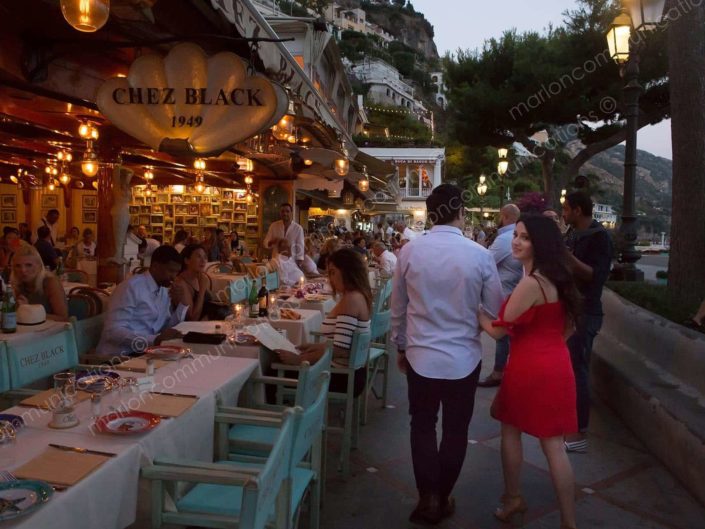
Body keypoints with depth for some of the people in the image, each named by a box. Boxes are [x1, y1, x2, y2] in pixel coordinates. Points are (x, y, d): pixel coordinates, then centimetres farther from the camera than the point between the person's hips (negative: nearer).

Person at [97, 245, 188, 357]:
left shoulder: (165, 289, 8)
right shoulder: (131, 287, -15)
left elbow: (168, 327, 8)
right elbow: (114, 331, -22)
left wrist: (177, 303, -7)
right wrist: (154, 339, -31)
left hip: (144, 352, 8)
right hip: (119, 356, -8)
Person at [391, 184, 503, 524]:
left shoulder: (409, 251, -7)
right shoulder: (479, 255, -12)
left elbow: (398, 308, 2)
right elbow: (496, 310, -2)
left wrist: (400, 346, 16)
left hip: (420, 356, 1)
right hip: (464, 357, 0)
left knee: (423, 426, 19)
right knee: (455, 430, 17)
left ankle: (428, 498, 20)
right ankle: (442, 499, 32)